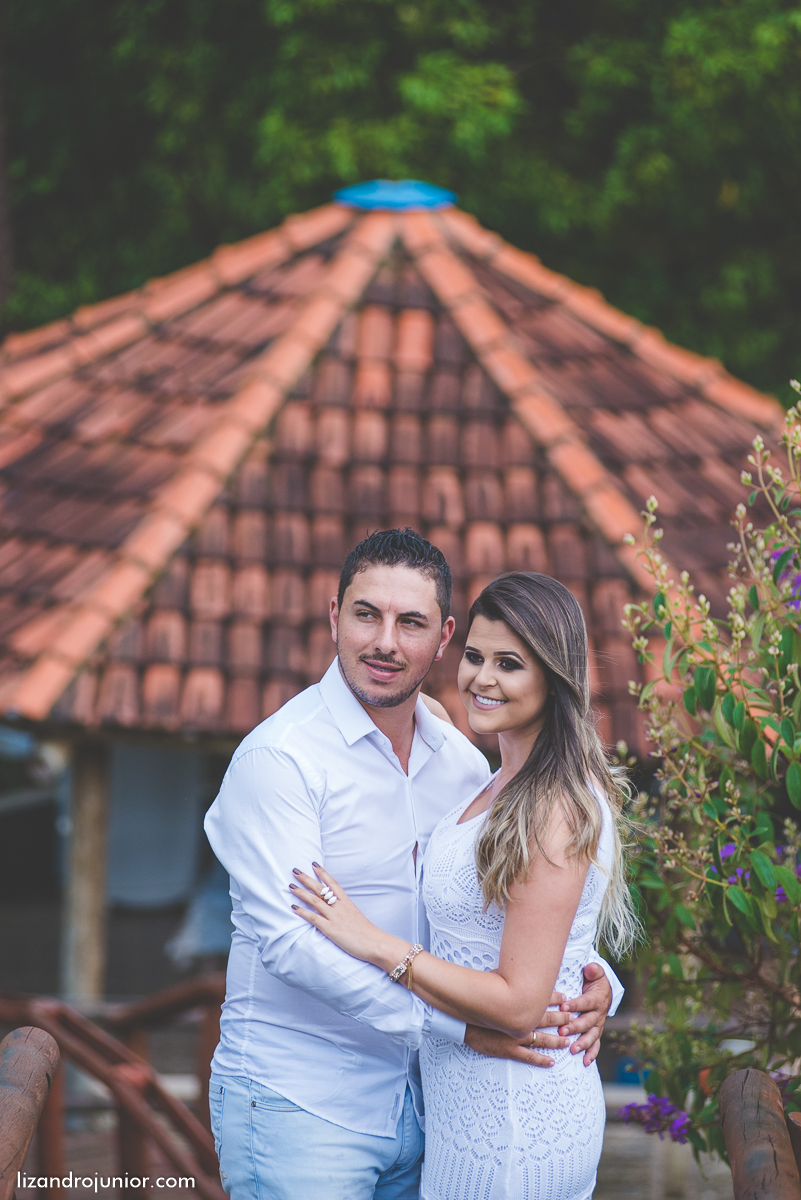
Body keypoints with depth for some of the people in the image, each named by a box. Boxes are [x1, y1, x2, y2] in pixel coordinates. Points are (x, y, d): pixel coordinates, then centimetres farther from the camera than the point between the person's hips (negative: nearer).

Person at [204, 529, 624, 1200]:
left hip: (415, 1108, 6)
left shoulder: (461, 762, 7)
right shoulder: (279, 759, -13)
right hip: (297, 1104, -6)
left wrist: (593, 979, -8)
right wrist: (454, 1018, -26)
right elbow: (290, 940, -22)